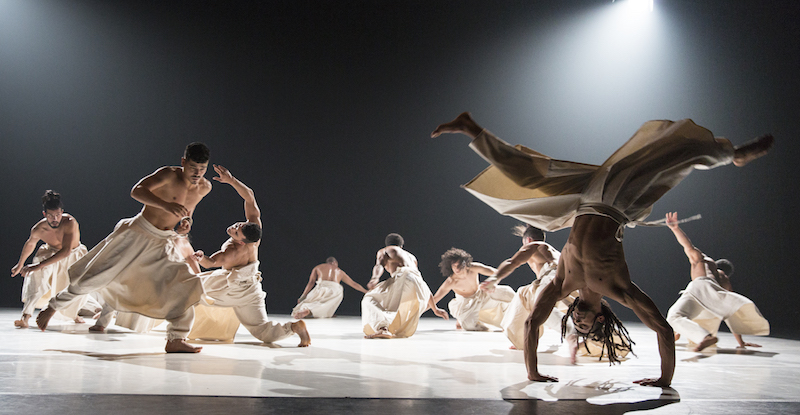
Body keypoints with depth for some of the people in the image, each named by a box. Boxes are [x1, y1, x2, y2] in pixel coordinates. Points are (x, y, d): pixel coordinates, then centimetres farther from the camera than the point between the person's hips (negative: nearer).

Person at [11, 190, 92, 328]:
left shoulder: (70, 222, -36)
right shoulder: (37, 230, -25)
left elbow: (66, 251, -43)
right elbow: (30, 244, 0)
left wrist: (39, 265, -48)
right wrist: (20, 265, 16)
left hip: (73, 255, 0)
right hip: (50, 253, 0)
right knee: (38, 276, -29)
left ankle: (74, 313, 26)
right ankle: (25, 317, -34)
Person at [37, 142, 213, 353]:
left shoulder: (205, 188, 0)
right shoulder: (169, 174, -18)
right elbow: (137, 191, -34)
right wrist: (166, 205, -47)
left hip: (162, 244, 5)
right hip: (137, 234, -5)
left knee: (185, 284, -9)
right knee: (95, 276, -1)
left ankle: (175, 340, -4)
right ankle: (52, 307, 23)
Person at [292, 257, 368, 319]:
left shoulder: (318, 268, 29)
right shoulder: (339, 271, 34)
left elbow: (311, 282, 14)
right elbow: (354, 284, 38)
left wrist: (302, 297, 15)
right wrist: (367, 292, 49)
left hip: (321, 288, 0)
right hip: (335, 290, 0)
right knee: (323, 309, -17)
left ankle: (304, 309, -44)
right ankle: (309, 311, -53)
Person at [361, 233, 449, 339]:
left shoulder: (383, 251, 27)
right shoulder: (411, 257, 42)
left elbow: (379, 265, 1)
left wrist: (375, 278, -20)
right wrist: (435, 309, 48)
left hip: (404, 277, -6)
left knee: (370, 300, 0)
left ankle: (382, 329, -28)